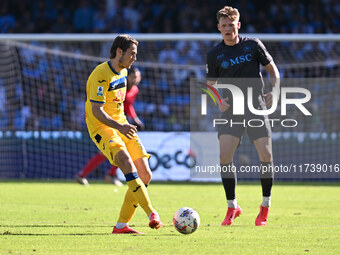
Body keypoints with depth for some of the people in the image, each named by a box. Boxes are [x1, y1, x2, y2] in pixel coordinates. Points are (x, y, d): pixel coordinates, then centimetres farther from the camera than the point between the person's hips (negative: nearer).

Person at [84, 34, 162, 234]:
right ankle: (152, 214, -38)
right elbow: (96, 111, -22)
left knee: (145, 175, -3)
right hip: (101, 128, -9)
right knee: (127, 163, -31)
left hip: (121, 125, 9)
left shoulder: (123, 72, 11)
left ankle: (121, 225, 3)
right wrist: (119, 126, -34)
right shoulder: (101, 75, -16)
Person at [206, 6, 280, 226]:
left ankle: (266, 206, 9)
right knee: (225, 157, -12)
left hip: (256, 109, -1)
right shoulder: (215, 54, 4)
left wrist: (274, 91, -6)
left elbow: (273, 69, 10)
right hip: (231, 111, 1)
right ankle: (232, 207, 2)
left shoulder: (253, 45, 2)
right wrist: (218, 101, -8)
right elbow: (211, 84, 12)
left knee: (266, 156, -9)